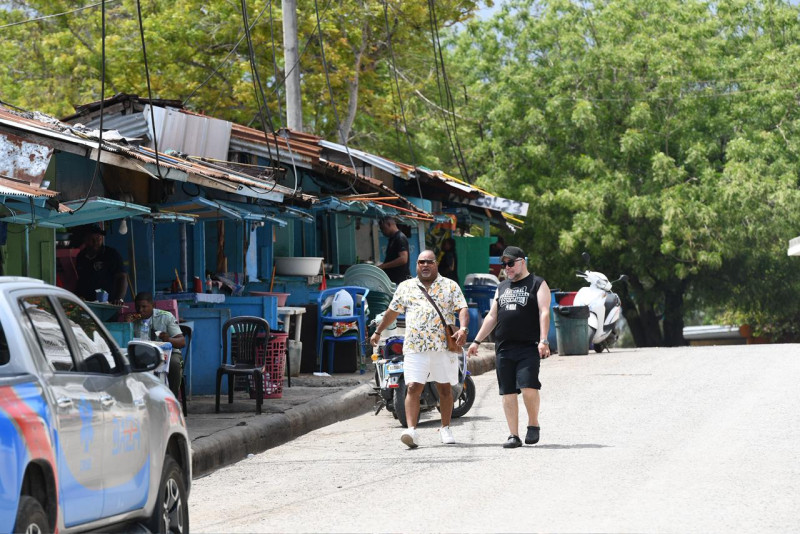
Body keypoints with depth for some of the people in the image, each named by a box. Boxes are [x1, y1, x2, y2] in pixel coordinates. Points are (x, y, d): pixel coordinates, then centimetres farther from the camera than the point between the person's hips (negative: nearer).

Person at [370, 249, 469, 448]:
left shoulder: (450, 286, 8)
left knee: (445, 388, 7)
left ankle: (445, 429, 20)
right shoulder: (405, 287, 14)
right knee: (413, 388, -12)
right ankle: (411, 430, -19)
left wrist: (463, 329, -19)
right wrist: (378, 332, 26)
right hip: (415, 348, 0)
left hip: (444, 347, 0)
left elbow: (463, 309, -1)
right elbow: (392, 311, 23)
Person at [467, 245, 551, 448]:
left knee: (528, 387, -17)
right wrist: (477, 341, 18)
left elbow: (544, 313, -6)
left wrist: (543, 340, -17)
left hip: (529, 348, -5)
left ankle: (533, 424, 4)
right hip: (504, 348, 5)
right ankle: (514, 435, 4)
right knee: (508, 392, 1)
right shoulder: (502, 287, 21)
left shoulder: (538, 284, 4)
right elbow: (492, 316, 23)